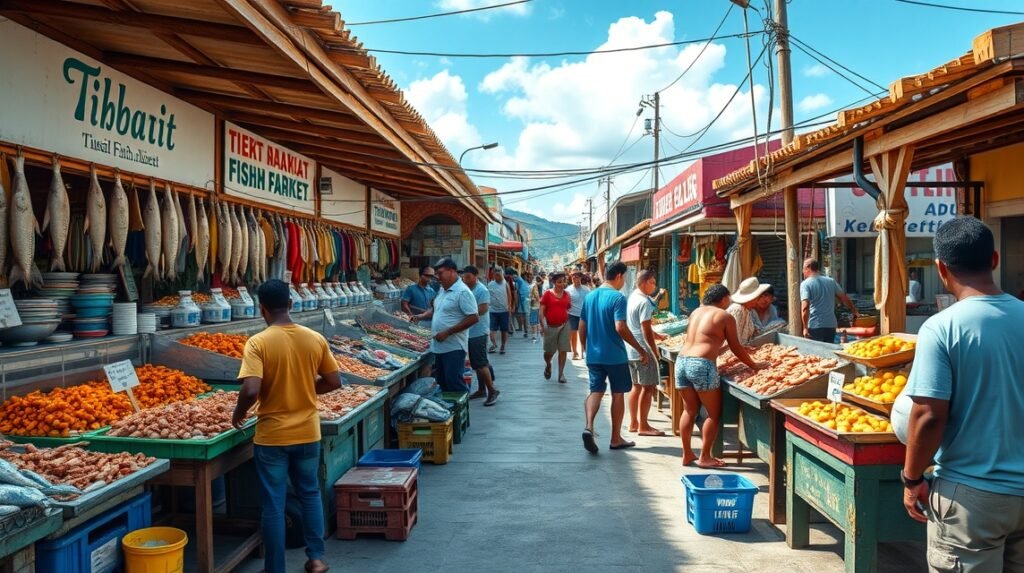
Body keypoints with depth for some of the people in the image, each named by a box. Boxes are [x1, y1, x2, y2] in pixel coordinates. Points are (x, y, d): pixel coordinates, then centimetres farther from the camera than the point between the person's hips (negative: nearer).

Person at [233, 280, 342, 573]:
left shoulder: (258, 342, -15)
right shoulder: (315, 339, -4)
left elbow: (251, 391, -24)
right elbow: (334, 382, 1)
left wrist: (238, 414, -4)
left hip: (272, 436, -3)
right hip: (308, 432, 4)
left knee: (273, 505, 8)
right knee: (310, 494, 22)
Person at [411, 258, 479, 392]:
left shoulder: (462, 292, -14)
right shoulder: (442, 290, 14)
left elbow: (474, 318, -20)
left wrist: (447, 332, -20)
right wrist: (421, 316, 8)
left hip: (454, 348, -9)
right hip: (439, 346, 9)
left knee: (454, 385, -6)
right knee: (442, 382, 14)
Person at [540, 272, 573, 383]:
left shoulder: (567, 295, 3)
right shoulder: (547, 294, -7)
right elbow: (541, 310, -7)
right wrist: (542, 325, -13)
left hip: (564, 325, 2)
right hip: (550, 326, -2)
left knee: (563, 350, -2)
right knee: (549, 351, 9)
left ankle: (561, 373, 7)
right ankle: (548, 365, 40)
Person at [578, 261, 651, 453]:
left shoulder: (590, 296, 8)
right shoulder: (618, 298, -13)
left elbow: (582, 327, 11)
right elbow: (620, 328, -22)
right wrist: (641, 350, -16)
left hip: (593, 355, 5)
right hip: (615, 356, -5)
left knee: (596, 391, 7)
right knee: (617, 394, 8)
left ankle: (589, 426, -18)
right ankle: (616, 439, 16)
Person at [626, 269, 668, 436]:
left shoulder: (631, 298, 12)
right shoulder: (644, 302, -17)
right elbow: (646, 330, -19)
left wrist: (657, 335, 24)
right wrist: (655, 351, -14)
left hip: (630, 350, 10)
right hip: (643, 351, -10)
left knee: (637, 386, 16)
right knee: (649, 387, -2)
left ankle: (634, 423, 21)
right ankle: (643, 426, 3)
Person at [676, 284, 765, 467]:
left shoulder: (696, 312, 20)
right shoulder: (725, 316, 1)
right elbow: (736, 348, 4)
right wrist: (754, 365, 17)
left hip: (682, 361, 7)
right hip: (702, 365, -7)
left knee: (689, 411, 17)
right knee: (714, 414, 7)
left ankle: (687, 455, 22)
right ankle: (704, 457, 9)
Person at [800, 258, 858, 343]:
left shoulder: (805, 284, -7)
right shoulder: (831, 281, 10)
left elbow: (805, 307, -18)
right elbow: (845, 298, 14)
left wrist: (805, 328, -16)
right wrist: (855, 312, 27)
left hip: (814, 326, -5)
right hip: (831, 325, 5)